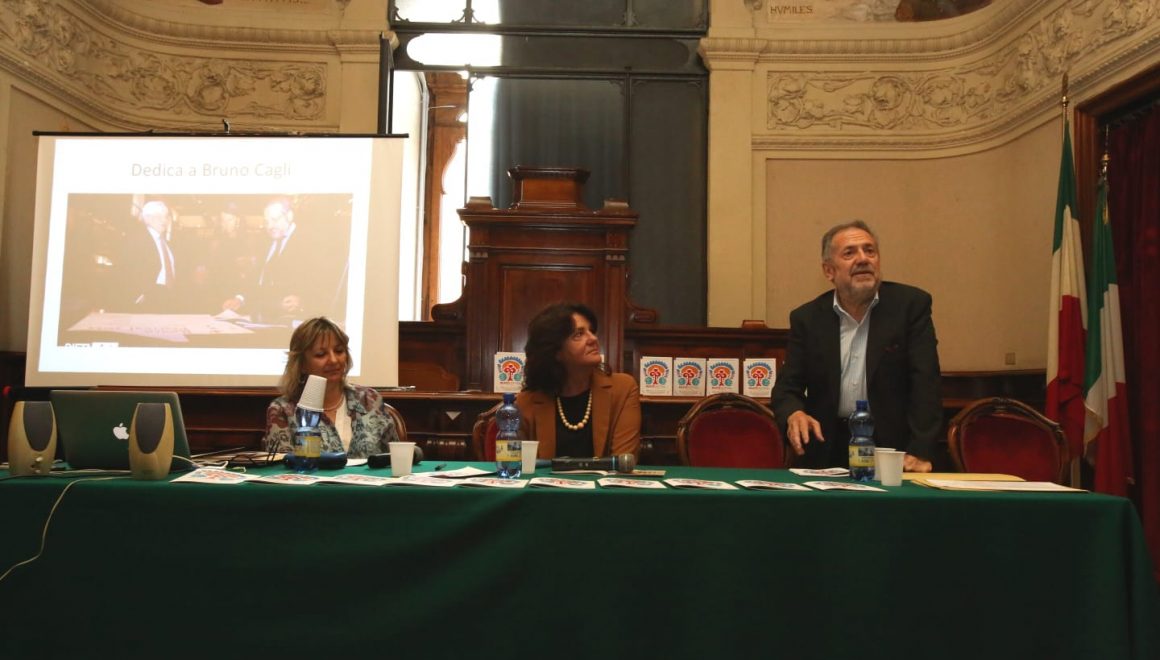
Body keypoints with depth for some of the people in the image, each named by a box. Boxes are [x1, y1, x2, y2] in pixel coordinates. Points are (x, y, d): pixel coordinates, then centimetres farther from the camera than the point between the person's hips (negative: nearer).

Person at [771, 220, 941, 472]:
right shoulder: (807, 318, 4)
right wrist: (794, 414, -19)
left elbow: (925, 383, -5)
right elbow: (787, 388, 4)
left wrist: (919, 452, -17)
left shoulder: (911, 304, 0)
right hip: (828, 450, 2)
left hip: (894, 448, -1)